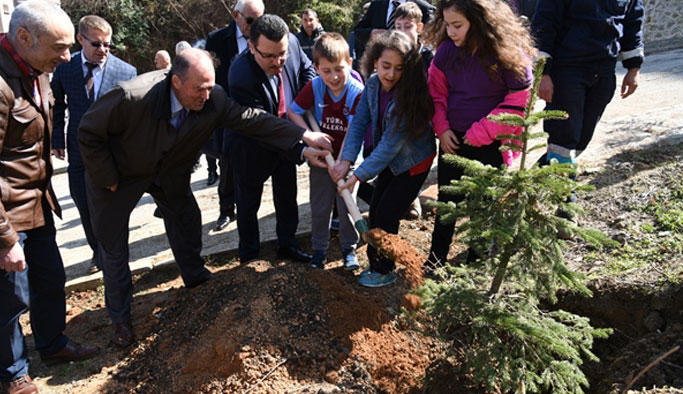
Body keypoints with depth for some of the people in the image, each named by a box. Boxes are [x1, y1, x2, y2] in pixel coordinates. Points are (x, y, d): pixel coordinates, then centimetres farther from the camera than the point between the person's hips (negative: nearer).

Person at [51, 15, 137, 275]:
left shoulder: (126, 72, -9)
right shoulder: (65, 68, -3)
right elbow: (57, 107, 9)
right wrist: (57, 140, 1)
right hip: (79, 151, 2)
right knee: (85, 207, 11)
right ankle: (98, 252, 32)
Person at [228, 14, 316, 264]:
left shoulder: (291, 42, -21)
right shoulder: (241, 77, -37)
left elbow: (307, 68, 2)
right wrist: (301, 151, -40)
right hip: (253, 148, -5)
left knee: (287, 196, 18)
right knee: (248, 203, 13)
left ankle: (287, 245, 37)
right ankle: (248, 255, 32)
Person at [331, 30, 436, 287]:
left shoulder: (410, 93, -30)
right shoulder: (373, 84, -11)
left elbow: (391, 143, -30)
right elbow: (359, 123, -8)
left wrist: (360, 174, -29)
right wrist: (346, 160, -21)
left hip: (413, 162, -6)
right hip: (390, 160, 7)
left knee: (386, 215, -3)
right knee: (375, 211, 11)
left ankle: (384, 270, 17)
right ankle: (376, 261, 31)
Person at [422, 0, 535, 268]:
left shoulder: (508, 52, -16)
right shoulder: (446, 51, -4)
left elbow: (520, 100, -14)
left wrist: (481, 132, -16)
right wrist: (442, 128, -4)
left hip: (491, 145, -3)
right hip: (452, 140, 4)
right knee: (447, 199, 12)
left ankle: (477, 259, 27)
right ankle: (437, 255, 28)